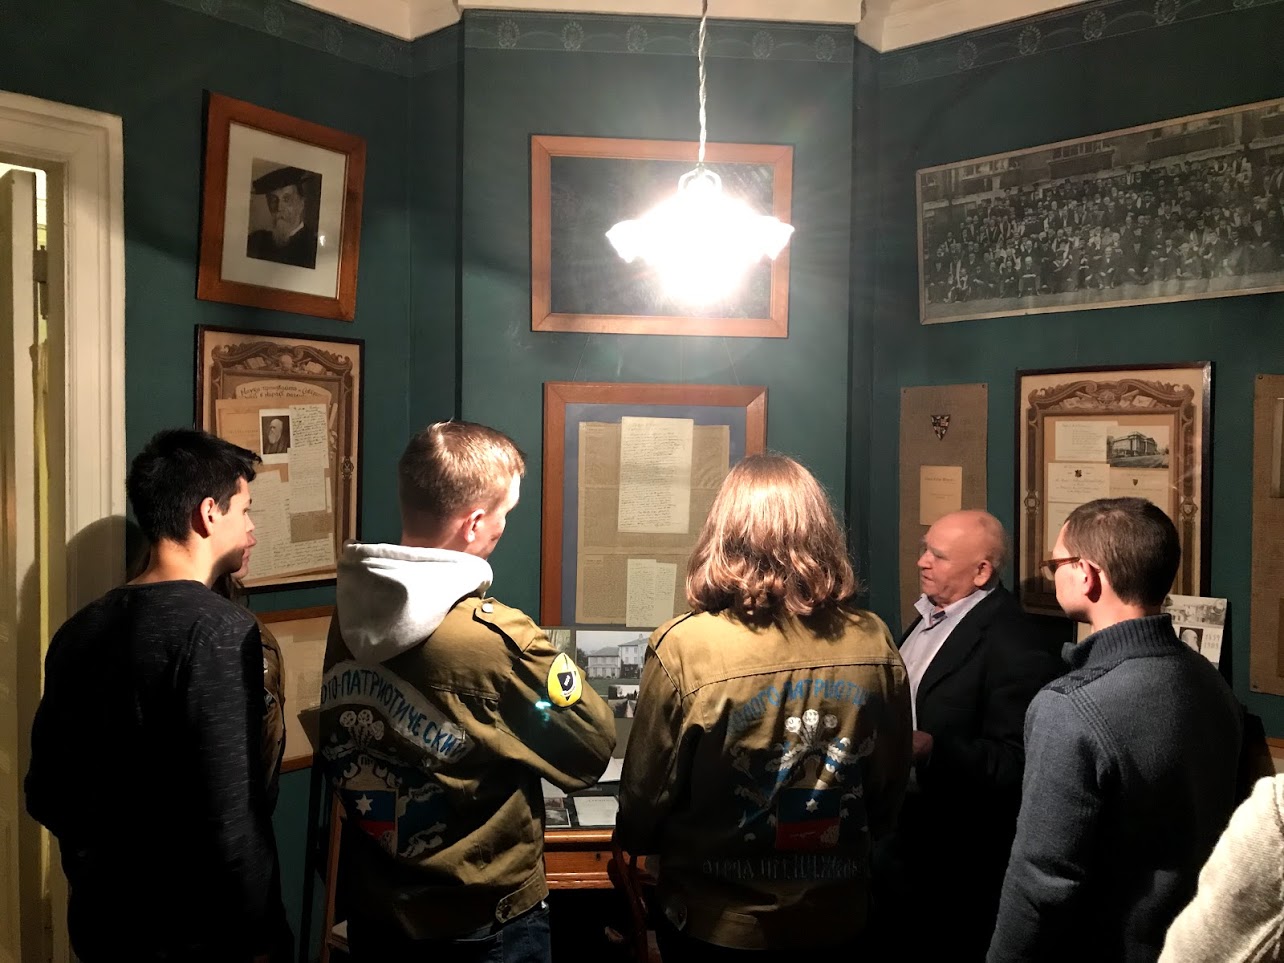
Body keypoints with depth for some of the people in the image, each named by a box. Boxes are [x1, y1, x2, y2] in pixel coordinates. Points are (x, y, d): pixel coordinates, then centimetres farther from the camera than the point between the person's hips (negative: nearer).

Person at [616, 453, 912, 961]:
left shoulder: (685, 648, -23)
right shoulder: (874, 645, -12)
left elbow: (646, 796, -12)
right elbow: (889, 791, 1)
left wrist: (631, 840, 10)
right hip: (837, 917, 3)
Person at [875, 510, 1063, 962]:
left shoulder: (1017, 649, -22)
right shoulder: (931, 614, 5)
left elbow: (1014, 765, -22)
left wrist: (930, 749, -32)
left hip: (952, 852, -8)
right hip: (895, 821, 8)